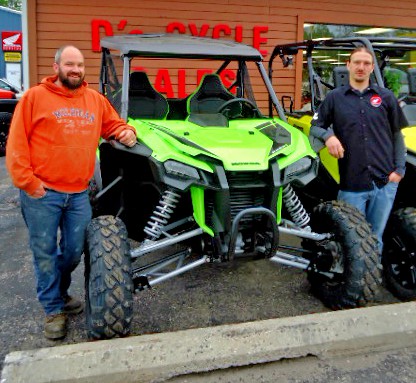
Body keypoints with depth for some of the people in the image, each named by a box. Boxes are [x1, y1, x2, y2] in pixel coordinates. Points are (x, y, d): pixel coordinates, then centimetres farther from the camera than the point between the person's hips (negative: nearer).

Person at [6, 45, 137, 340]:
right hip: (41, 193, -4)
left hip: (79, 193, 4)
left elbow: (114, 125, 26)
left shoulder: (95, 100, 11)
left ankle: (59, 293, 39)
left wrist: (126, 132, 3)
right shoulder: (35, 97, -2)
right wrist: (26, 181, -11)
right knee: (45, 253, 6)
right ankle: (53, 309, 23)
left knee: (75, 252, 12)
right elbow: (16, 143, -4)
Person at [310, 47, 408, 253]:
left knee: (375, 237, 11)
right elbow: (314, 127, 8)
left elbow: (397, 134, 12)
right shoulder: (334, 97, 7)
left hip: (384, 182, 1)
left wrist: (400, 169, 3)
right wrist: (328, 135, -14)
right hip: (351, 184, -1)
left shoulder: (386, 97, 10)